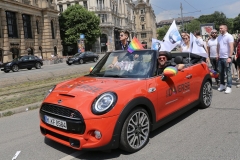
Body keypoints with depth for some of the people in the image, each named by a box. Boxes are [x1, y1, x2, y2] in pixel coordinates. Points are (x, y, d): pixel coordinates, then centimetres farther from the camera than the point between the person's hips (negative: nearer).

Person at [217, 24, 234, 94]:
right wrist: (218, 54, 10)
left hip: (226, 58, -6)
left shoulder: (229, 36, -8)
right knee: (221, 72, 11)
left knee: (228, 72, -1)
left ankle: (229, 87, 4)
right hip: (220, 57, 7)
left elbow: (231, 47, -14)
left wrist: (229, 57, -20)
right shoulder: (219, 37, 13)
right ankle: (222, 85, 23)